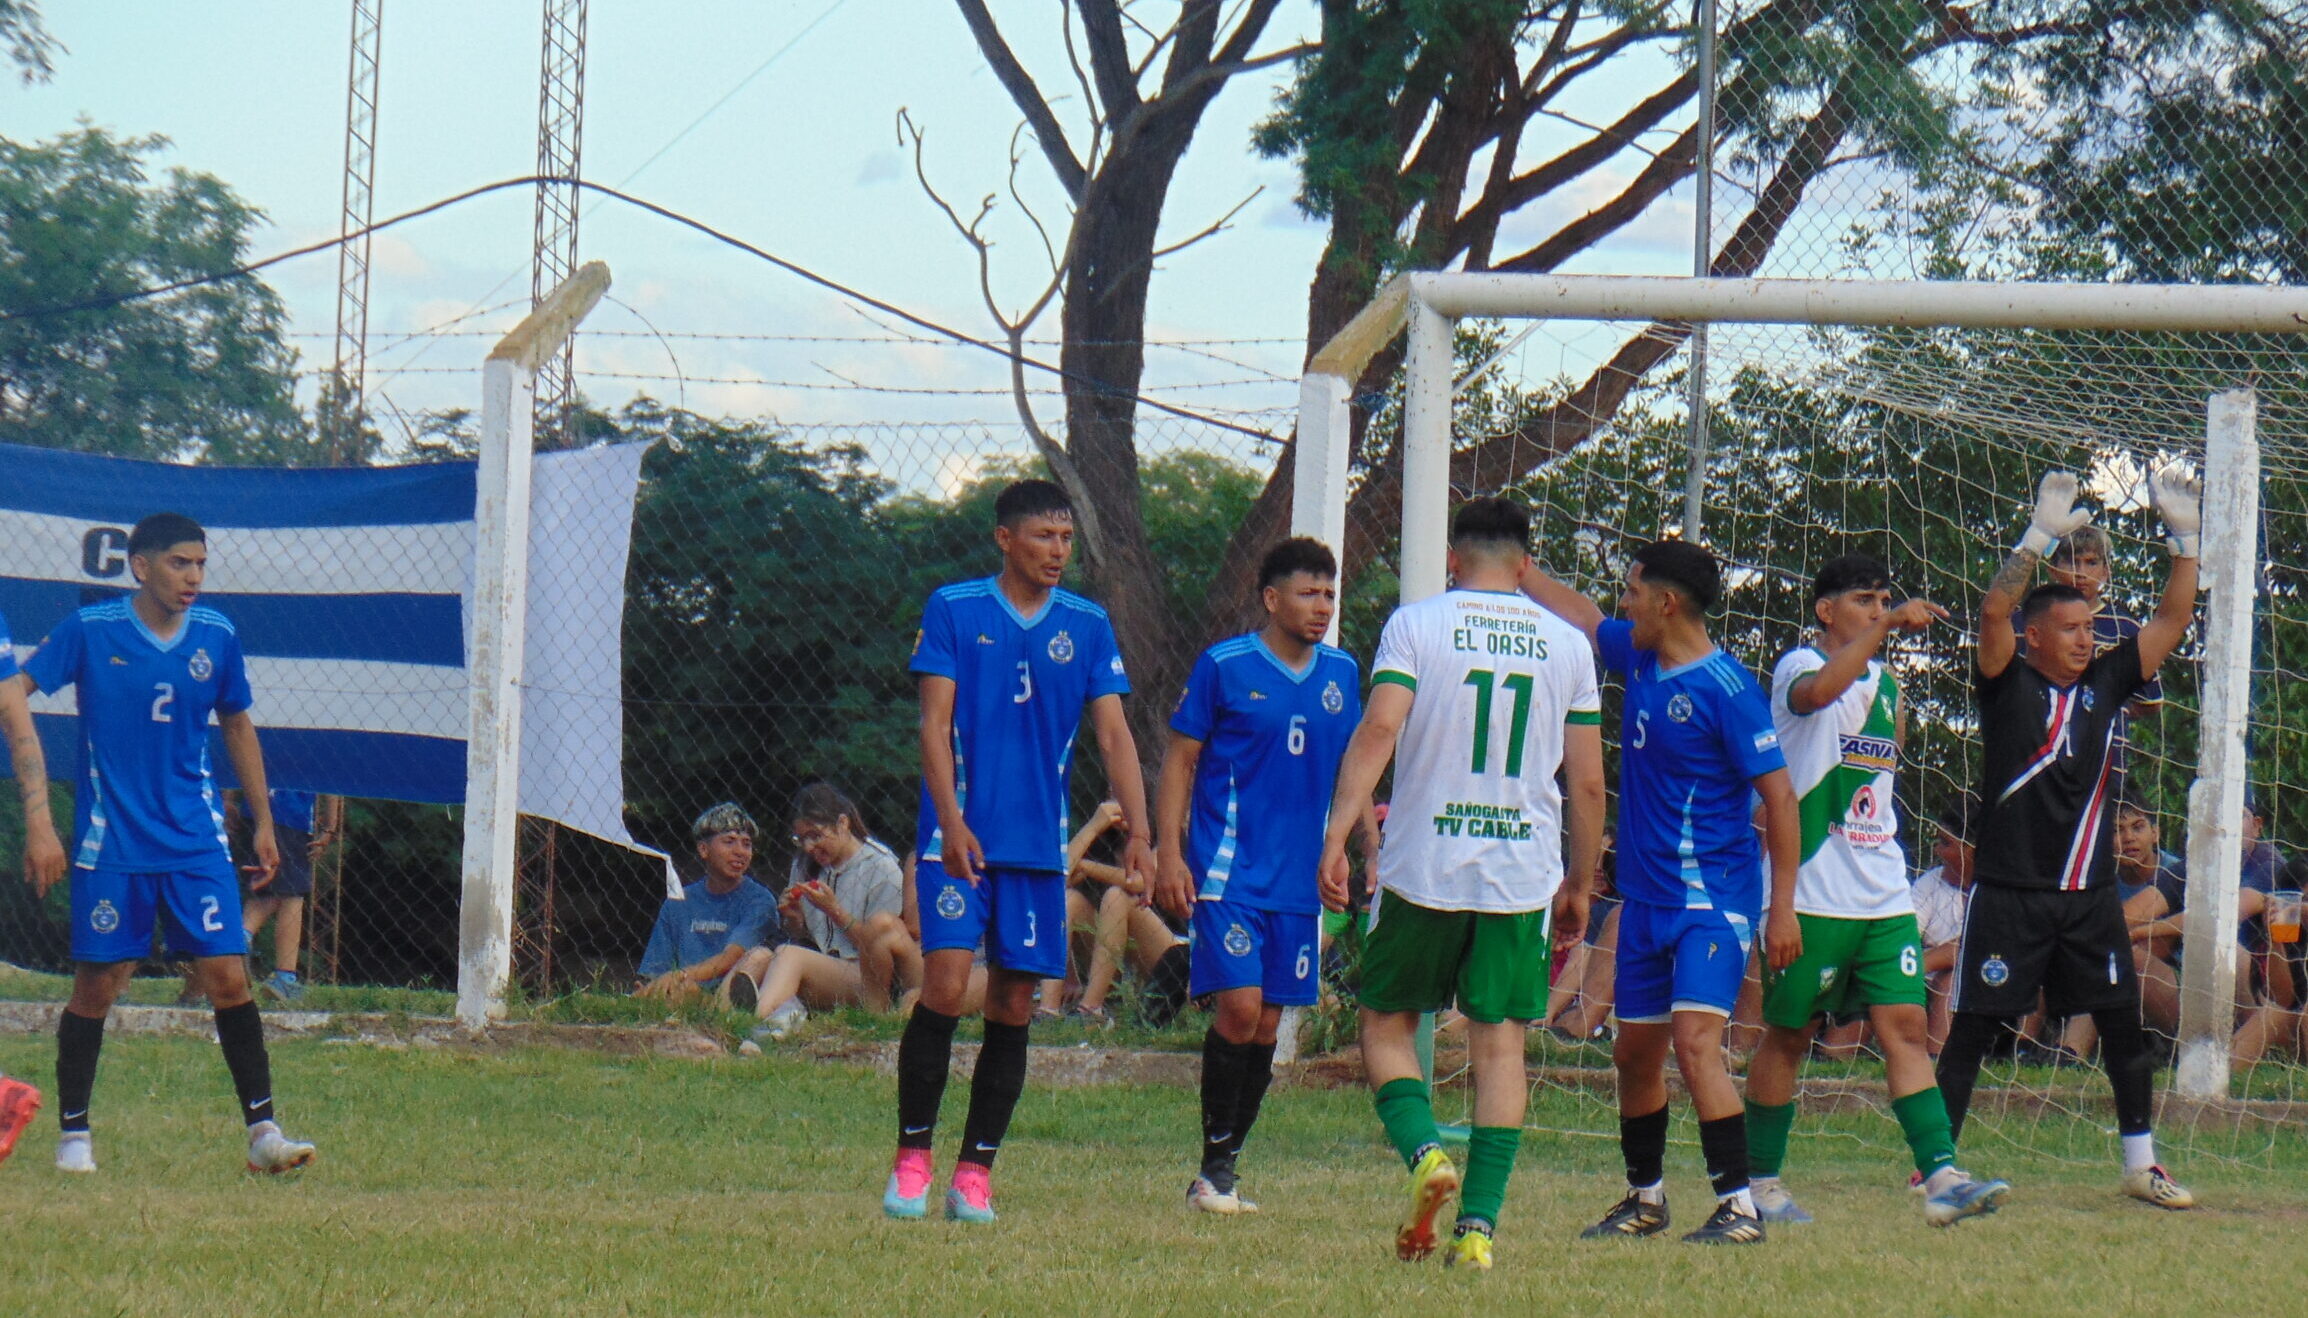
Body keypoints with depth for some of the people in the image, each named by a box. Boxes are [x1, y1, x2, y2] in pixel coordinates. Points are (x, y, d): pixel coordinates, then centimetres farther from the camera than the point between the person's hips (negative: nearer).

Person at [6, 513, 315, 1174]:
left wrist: (262, 822, 19)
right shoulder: (89, 630, -6)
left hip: (196, 840, 3)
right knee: (96, 987, 0)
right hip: (110, 841, -2)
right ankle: (73, 1134, 13)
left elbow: (237, 724, 17)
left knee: (228, 977, -6)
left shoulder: (216, 636, 4)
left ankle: (262, 1131, -3)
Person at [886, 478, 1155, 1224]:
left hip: (1039, 846, 3)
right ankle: (911, 1160, -3)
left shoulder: (1087, 625, 8)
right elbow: (935, 722, -4)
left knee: (1014, 1007, 2)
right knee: (945, 988, -14)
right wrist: (951, 820, -16)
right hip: (960, 838, -3)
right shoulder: (954, 610, 0)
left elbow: (1114, 734, 5)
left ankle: (975, 1174, 8)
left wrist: (1137, 832, -6)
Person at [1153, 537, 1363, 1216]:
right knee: (1240, 1007, -14)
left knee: (1267, 1024, 5)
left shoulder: (1341, 673, 10)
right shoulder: (1224, 666, -3)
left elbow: (1352, 768, 21)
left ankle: (1225, 1169, 13)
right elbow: (1180, 759, 0)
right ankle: (1213, 1167, -3)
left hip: (1300, 879, 5)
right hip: (1230, 872, -5)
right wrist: (1168, 852, -8)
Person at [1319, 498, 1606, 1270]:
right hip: (1524, 873, 2)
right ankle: (1479, 1226, -2)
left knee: (1387, 1024, 12)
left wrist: (1337, 832, -17)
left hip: (1422, 867, -2)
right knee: (1500, 1040, 5)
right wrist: (1580, 884, 16)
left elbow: (1380, 727, -14)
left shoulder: (1417, 624, 0)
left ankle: (1424, 1151, -14)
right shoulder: (1566, 644, 7)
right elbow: (1588, 782, 7)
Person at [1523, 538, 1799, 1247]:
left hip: (1712, 899, -9)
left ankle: (1739, 1207, -21)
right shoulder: (1638, 658, 8)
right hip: (1646, 897, 9)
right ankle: (1645, 1197, 30)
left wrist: (1784, 907, -17)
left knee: (1695, 1038, -21)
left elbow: (1779, 796, -15)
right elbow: (1581, 616, 30)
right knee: (1636, 1051, 15)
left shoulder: (1726, 689, -15)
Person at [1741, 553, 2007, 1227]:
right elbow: (1817, 691, -33)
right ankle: (1761, 1182, 14)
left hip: (1884, 896, 6)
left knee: (1906, 1026, -4)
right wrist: (1888, 626, -38)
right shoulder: (1800, 666, -6)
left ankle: (1942, 1177, -12)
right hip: (1813, 893, -6)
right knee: (1788, 1034, 3)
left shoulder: (1885, 684, 17)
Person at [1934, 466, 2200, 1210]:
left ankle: (2141, 1164, 14)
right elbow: (1994, 611, -19)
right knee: (1973, 1029, -2)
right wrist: (2041, 537, -23)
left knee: (2124, 1024, 5)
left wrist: (2184, 536, 3)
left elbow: (2172, 620, 12)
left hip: (2090, 894, 5)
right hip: (2009, 892, -5)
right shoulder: (2008, 685, -3)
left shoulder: (2104, 684, 11)